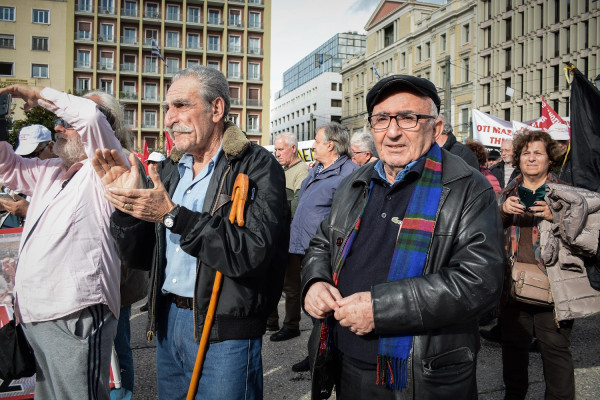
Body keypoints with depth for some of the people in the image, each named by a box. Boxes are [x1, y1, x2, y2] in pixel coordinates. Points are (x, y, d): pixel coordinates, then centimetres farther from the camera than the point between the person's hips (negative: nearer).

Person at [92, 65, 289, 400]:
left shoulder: (257, 167, -12)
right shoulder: (171, 172, 9)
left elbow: (255, 253, -27)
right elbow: (139, 257, 10)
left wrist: (173, 215, -24)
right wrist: (125, 203, -7)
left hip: (225, 332, -6)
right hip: (168, 323, 7)